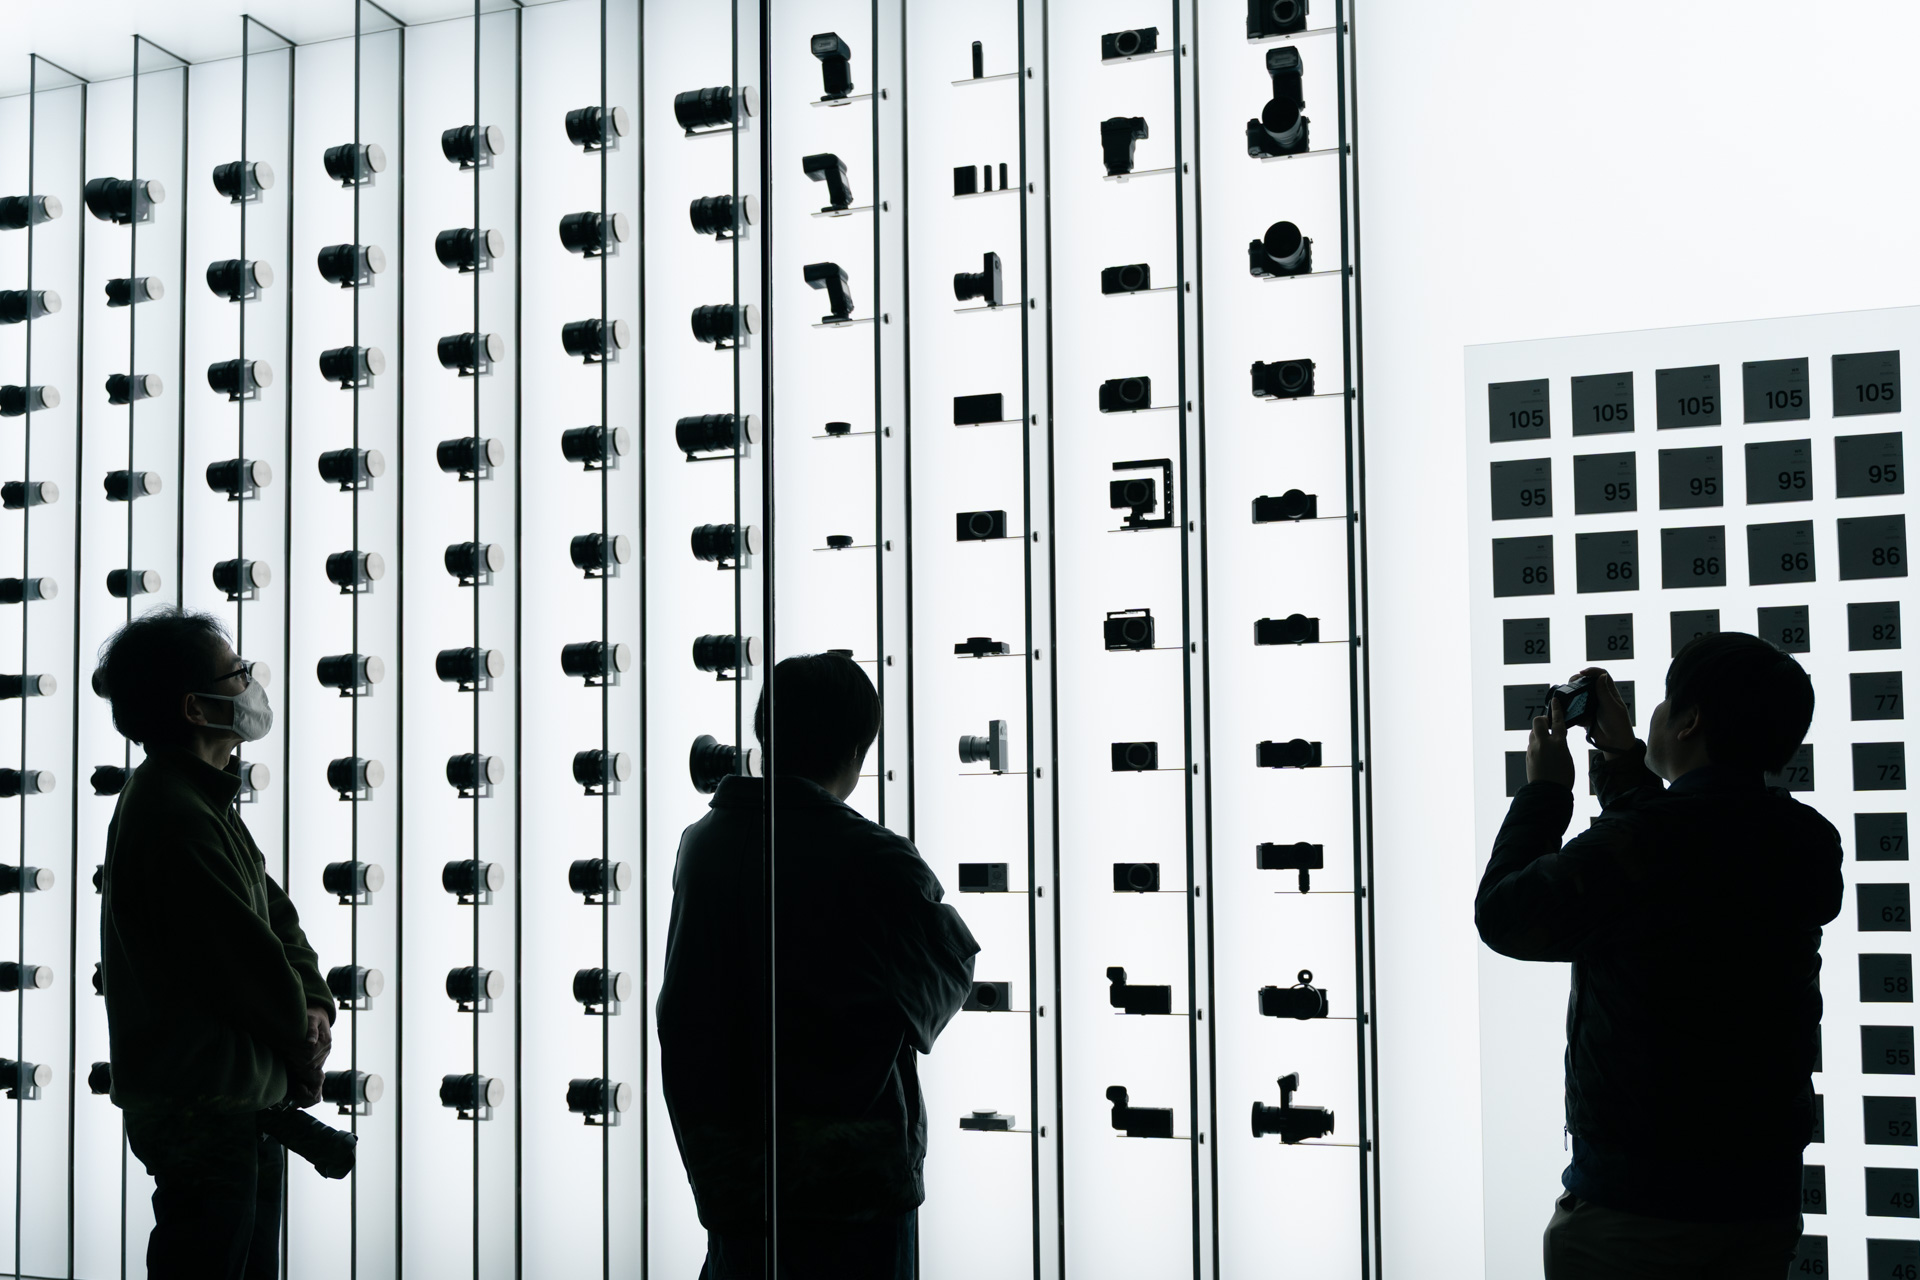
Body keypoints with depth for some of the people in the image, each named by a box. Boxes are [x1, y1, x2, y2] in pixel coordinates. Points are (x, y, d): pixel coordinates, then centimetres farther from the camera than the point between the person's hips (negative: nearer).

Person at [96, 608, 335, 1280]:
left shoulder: (204, 800, 13)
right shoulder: (174, 815, -21)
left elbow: (277, 915, 14)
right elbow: (248, 959, -19)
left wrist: (315, 1003, -2)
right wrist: (305, 1055, -4)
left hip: (243, 1106, 10)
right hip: (202, 1107, -10)